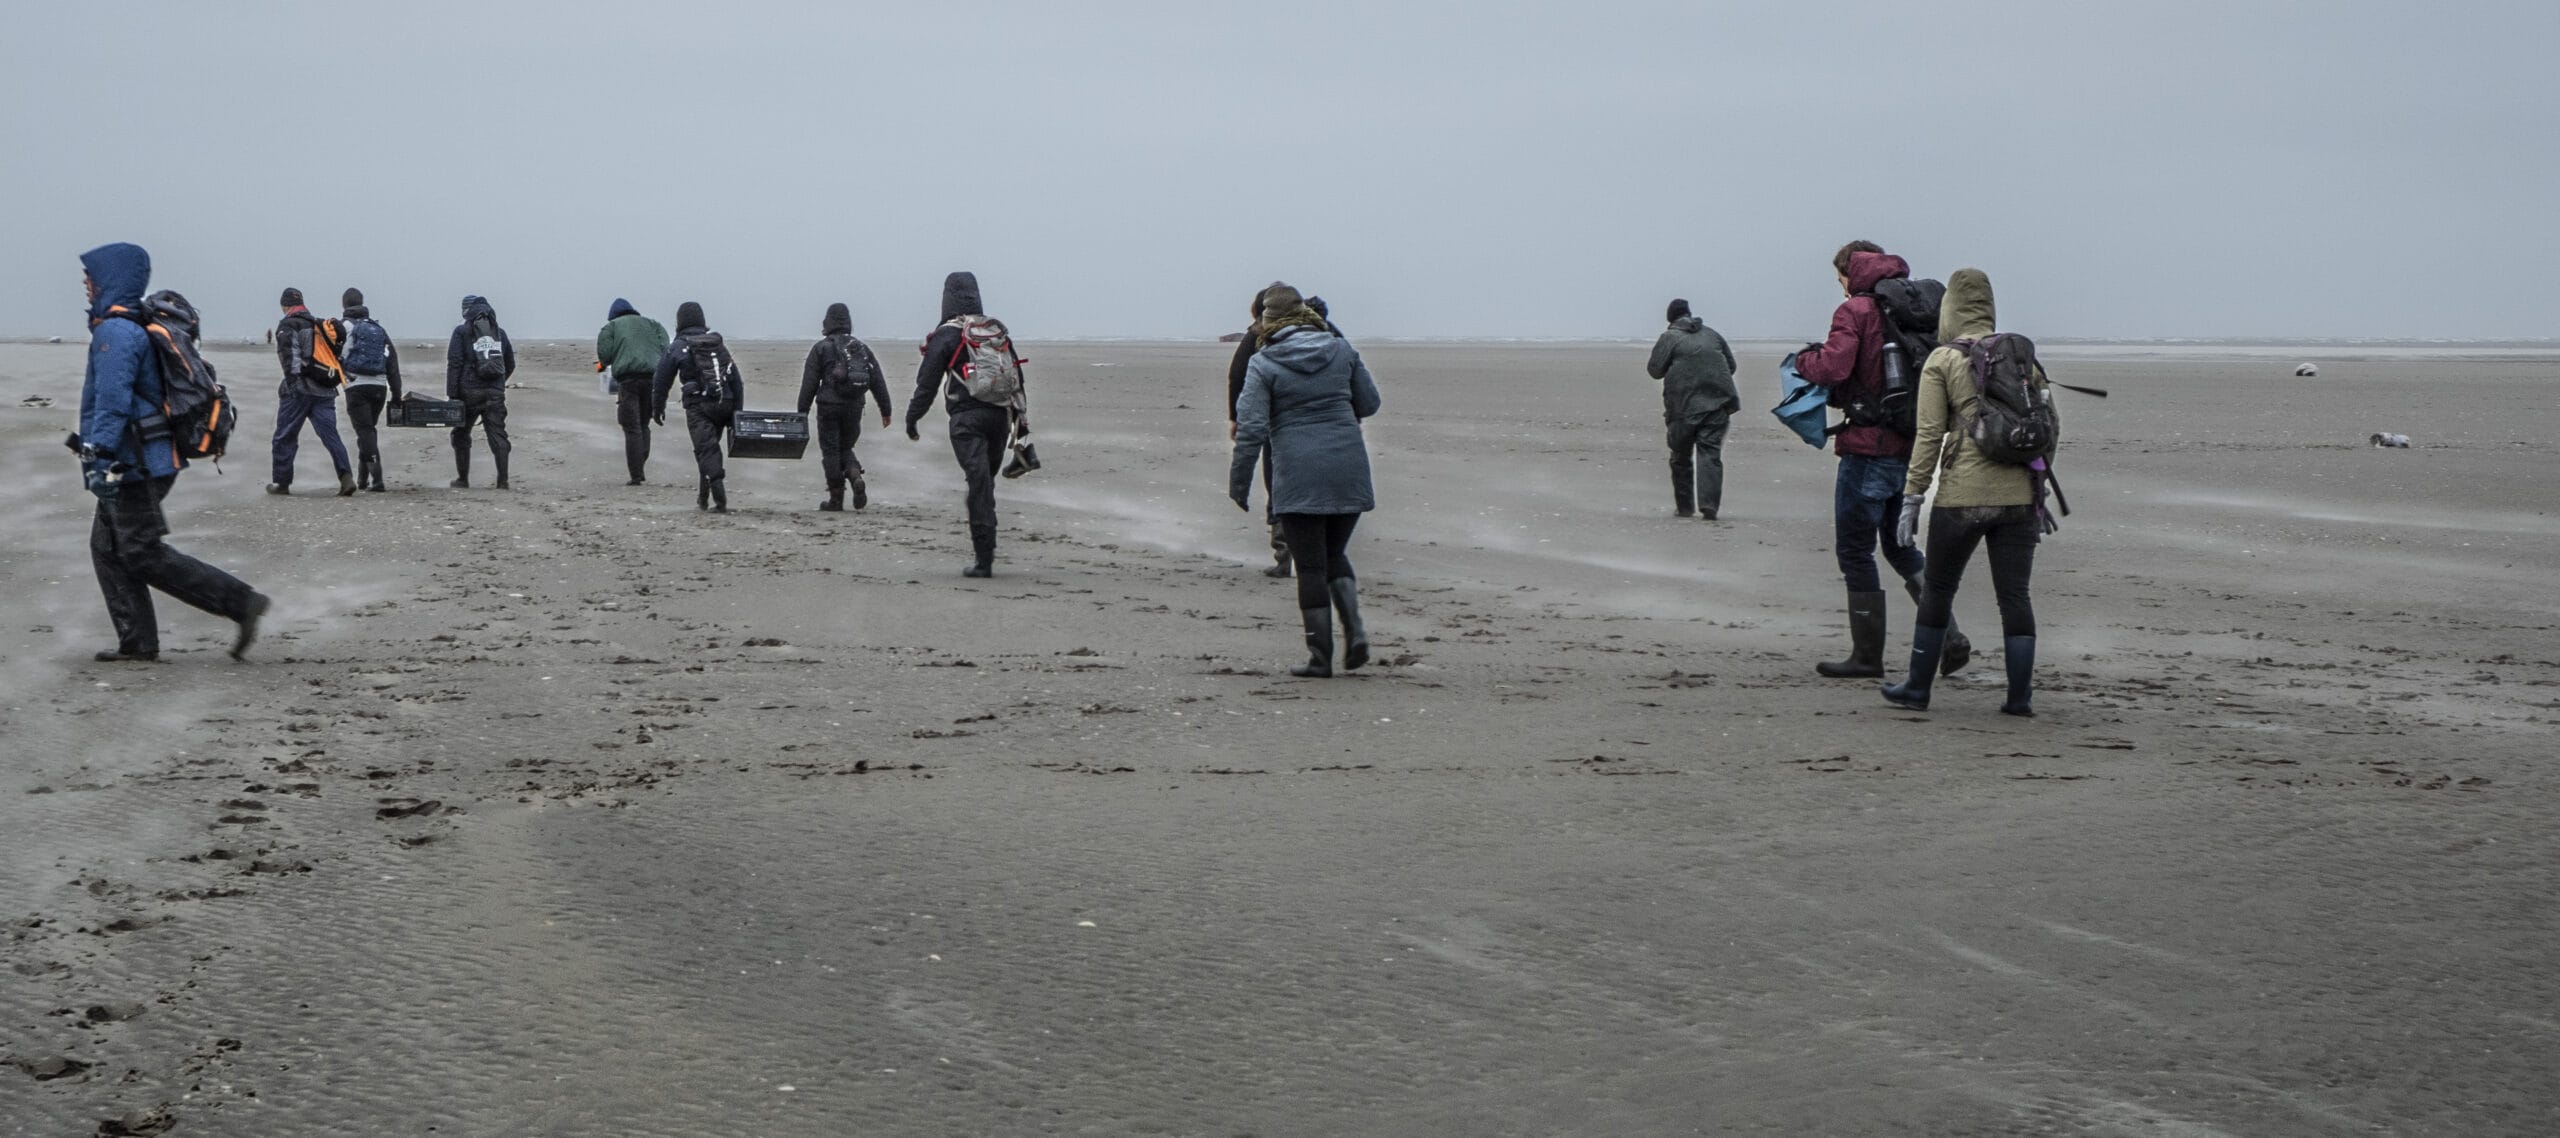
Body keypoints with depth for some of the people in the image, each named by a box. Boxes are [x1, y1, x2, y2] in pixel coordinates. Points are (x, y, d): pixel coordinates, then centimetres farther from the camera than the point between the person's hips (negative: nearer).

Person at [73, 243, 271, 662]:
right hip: (138, 464, 10)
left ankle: (241, 603, -9)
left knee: (144, 554, -8)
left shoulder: (115, 332, -16)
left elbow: (113, 401, -26)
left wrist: (98, 458, -30)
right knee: (108, 548, 12)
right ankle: (137, 642, 12)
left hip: (134, 465, -10)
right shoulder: (136, 327, 16)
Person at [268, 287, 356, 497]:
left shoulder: (287, 326, -1)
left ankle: (282, 482, 11)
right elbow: (336, 357, 22)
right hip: (325, 391, 5)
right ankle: (346, 476, -19)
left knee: (285, 437, 6)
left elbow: (290, 355, -14)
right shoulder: (320, 325, 21)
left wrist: (291, 381, -18)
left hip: (299, 390, -5)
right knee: (330, 435, -2)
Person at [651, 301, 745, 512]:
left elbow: (661, 381, 2)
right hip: (724, 405, 5)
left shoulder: (677, 347, -1)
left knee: (706, 450, -6)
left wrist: (657, 407, 15)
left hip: (698, 406, -5)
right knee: (708, 448, 18)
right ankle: (703, 497, 24)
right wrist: (737, 410, 15)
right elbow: (736, 379, 13)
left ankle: (720, 500, -18)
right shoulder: (719, 344, 14)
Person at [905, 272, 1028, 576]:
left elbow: (927, 383, -3)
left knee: (978, 484, -7)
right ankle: (985, 546, 17)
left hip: (967, 418, -5)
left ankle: (984, 560, -9)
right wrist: (1022, 420, 19)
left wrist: (911, 420, 7)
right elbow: (1017, 377, 15)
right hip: (1001, 415, 5)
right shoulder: (999, 331, 14)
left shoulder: (945, 336, -3)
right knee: (985, 480, 18)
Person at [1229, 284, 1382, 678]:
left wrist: (1239, 484, -3)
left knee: (1311, 565, 4)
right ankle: (1355, 629, 0)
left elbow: (1251, 428, -10)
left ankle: (1320, 656, 5)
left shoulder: (1264, 364, -5)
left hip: (1298, 475, -4)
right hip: (1348, 468, 4)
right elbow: (1369, 403, 13)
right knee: (1334, 554, 19)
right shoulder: (1341, 350, 6)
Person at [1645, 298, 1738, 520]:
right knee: (1710, 453, -2)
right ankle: (1709, 503, -17)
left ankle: (1684, 506, 15)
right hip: (1717, 402, 3)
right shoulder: (1711, 334, 14)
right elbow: (1731, 365, 19)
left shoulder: (1669, 338, 0)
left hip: (1684, 405, -3)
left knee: (1681, 456, 11)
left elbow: (1655, 369, -2)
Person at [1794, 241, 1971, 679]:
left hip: (1868, 446, -7)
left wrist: (1804, 359, 0)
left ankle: (1867, 655, 6)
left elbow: (1832, 368, -22)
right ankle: (1948, 635, 8)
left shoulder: (1855, 311, -10)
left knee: (1855, 551, 3)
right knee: (1900, 545, 20)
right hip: (1911, 446, 7)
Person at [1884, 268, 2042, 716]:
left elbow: (1929, 436, -5)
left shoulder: (1941, 361, -1)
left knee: (1937, 591, 10)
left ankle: (1917, 688, 17)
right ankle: (2020, 695, 4)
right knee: (2014, 595, 7)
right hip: (2018, 495, 3)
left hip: (1962, 498, -3)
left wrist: (1912, 497, -1)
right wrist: (2038, 493, 18)